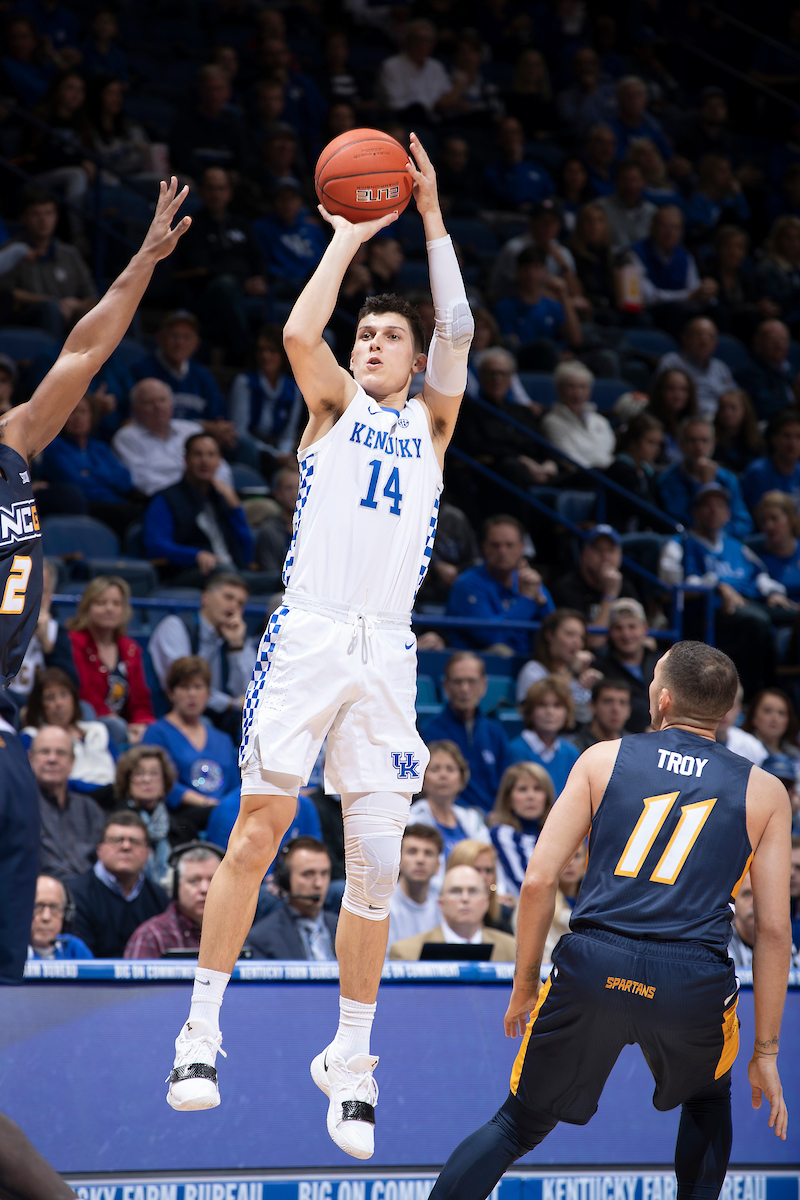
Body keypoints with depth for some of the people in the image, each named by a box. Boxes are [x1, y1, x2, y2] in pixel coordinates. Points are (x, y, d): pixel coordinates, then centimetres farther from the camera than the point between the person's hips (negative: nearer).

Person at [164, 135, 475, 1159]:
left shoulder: (430, 424, 18)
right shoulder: (335, 407, 13)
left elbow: (457, 334, 2)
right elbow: (300, 332, -7)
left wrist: (431, 217, 0)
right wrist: (350, 234, 2)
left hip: (387, 651, 2)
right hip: (309, 635, -2)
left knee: (376, 862, -1)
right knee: (256, 832, -7)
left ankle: (351, 1062, 8)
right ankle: (201, 1032, -1)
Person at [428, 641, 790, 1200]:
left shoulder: (604, 759, 12)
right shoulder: (764, 791, 12)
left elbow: (539, 881, 5)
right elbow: (774, 929, 8)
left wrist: (525, 987, 17)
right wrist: (766, 1052, 13)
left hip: (591, 966, 0)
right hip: (693, 983, 0)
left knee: (518, 1126, 15)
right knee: (707, 1100, 33)